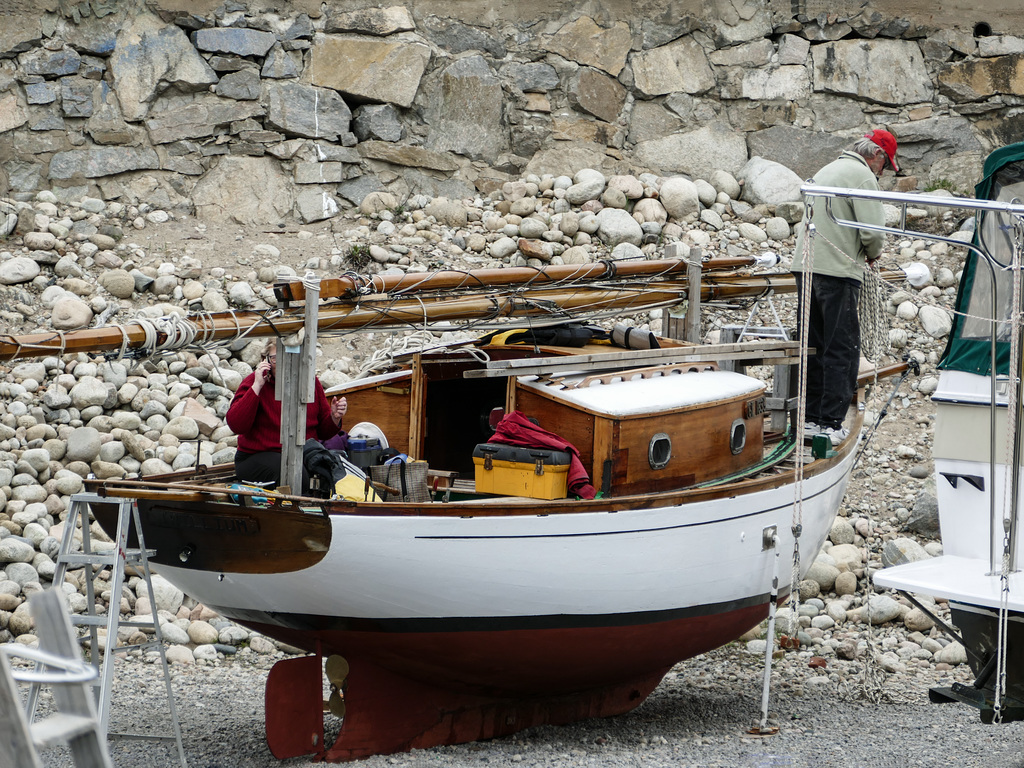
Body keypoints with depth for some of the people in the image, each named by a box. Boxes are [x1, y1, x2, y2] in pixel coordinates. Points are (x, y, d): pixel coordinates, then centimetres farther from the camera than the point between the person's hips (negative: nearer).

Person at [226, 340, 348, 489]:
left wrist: (334, 418, -7)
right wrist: (256, 387, -21)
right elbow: (235, 425, -19)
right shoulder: (253, 382, -3)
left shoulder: (311, 382, 8)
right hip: (258, 457, -4)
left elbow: (323, 432, 16)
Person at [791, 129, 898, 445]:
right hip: (837, 271, -8)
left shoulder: (825, 171, 19)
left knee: (813, 346, 13)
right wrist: (873, 253, 6)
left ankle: (810, 416, 14)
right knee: (843, 349, -4)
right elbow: (872, 231, -16)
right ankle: (831, 423, -7)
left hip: (805, 266, 8)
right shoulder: (862, 176, -9)